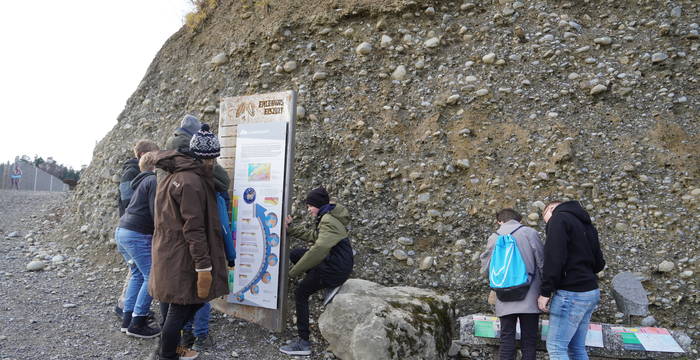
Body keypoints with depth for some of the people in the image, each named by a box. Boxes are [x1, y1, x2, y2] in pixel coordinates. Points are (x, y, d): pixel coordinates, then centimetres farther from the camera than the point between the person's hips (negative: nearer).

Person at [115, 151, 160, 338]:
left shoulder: (144, 181, 19)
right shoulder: (154, 181, -10)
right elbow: (156, 212, -15)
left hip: (123, 231, 10)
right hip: (137, 235, -10)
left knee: (138, 275, 18)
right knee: (151, 277, -3)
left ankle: (127, 319, 21)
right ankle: (137, 324, 0)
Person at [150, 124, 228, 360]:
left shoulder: (170, 176, 11)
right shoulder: (192, 181, -20)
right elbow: (193, 228, -24)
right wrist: (204, 266, -22)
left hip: (166, 252, 10)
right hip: (181, 258, -10)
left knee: (172, 301, 20)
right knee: (184, 306, 2)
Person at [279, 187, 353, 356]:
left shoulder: (328, 221, -19)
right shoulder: (327, 218, 12)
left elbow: (319, 249, -31)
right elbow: (311, 236, 20)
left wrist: (294, 271, -24)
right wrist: (290, 229, 15)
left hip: (336, 269, -9)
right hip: (333, 262, 9)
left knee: (301, 294, 2)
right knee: (295, 254, 13)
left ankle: (304, 343, 5)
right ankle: (330, 285, 7)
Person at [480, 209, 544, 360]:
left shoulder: (494, 238, 6)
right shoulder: (530, 233, -1)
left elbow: (485, 268, 11)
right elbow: (542, 263, -1)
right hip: (529, 298, -1)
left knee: (507, 340, 7)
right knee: (529, 340, 6)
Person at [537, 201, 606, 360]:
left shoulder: (558, 218, -7)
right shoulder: (586, 224, 19)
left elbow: (554, 258, -17)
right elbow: (599, 263, 20)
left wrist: (545, 292, -14)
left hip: (571, 293, -9)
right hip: (591, 292, 9)